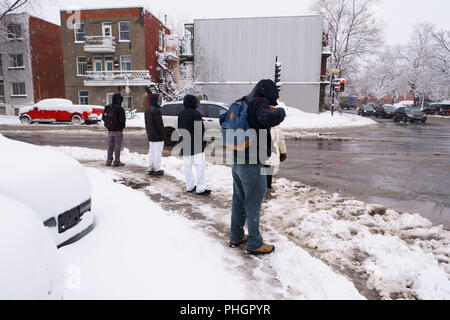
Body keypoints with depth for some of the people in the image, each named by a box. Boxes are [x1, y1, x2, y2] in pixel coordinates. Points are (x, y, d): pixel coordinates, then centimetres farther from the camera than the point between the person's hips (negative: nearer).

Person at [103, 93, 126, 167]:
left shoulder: (107, 108, 5)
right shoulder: (120, 109, -16)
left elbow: (103, 118, 8)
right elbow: (122, 120, -17)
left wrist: (109, 124, 16)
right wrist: (122, 126, 1)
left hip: (110, 130, 6)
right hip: (118, 130, -6)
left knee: (110, 145, 15)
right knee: (117, 146, 2)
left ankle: (109, 161, 21)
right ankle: (116, 161, 6)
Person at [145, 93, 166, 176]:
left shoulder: (147, 110, 13)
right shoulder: (156, 110, -17)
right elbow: (160, 124, -18)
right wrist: (163, 135, -13)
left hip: (150, 136, 9)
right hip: (157, 136, -9)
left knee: (151, 152, 14)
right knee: (157, 153, -2)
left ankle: (150, 168, 19)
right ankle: (157, 169, 3)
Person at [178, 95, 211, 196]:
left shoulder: (181, 115, 12)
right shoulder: (196, 114, -14)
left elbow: (180, 129, 15)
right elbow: (200, 130, -16)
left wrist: (182, 140, 18)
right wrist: (201, 142, -8)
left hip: (185, 146, 8)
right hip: (196, 145, -8)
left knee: (187, 165, 13)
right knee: (200, 165, -3)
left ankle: (189, 187, 20)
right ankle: (201, 189, -3)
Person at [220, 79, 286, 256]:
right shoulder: (261, 102, -12)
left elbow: (223, 119, 22)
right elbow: (267, 118, -32)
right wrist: (280, 111, -14)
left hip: (237, 162, 8)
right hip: (252, 163, -8)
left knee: (239, 201, 18)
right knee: (253, 203, 2)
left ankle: (236, 237, 31)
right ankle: (254, 244, 14)